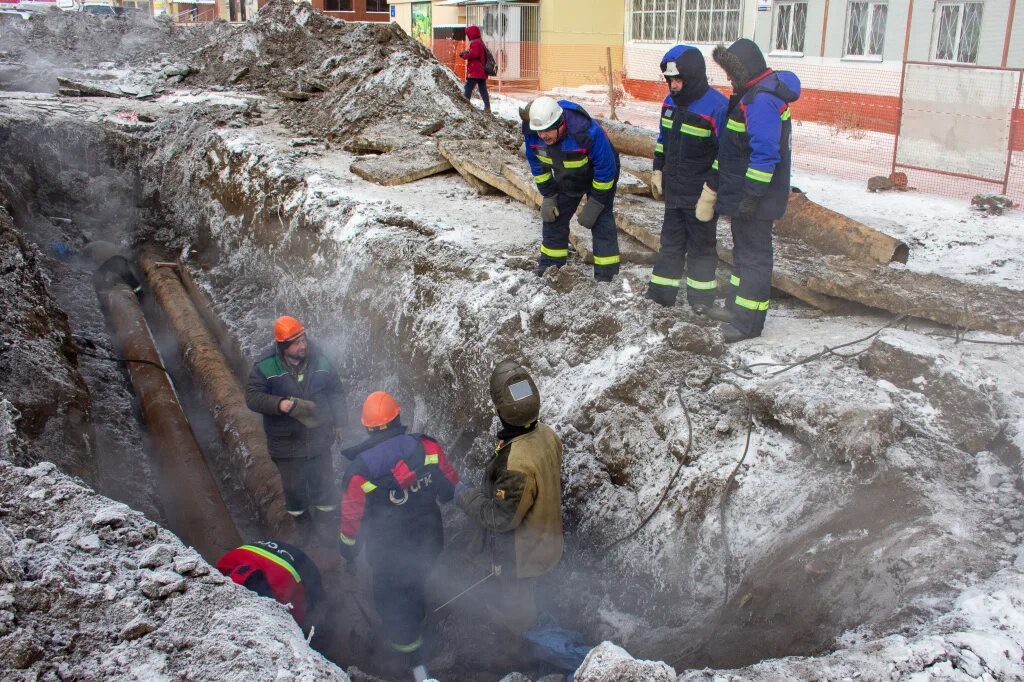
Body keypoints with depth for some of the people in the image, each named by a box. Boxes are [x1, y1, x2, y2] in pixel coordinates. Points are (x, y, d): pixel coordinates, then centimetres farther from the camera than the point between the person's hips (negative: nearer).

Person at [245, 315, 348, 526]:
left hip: (319, 437, 2)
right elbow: (252, 397, -18)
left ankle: (328, 522, 46)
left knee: (324, 482, 20)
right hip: (286, 441, -2)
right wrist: (281, 404, -34)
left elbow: (336, 392, 4)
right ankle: (299, 517, 44)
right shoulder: (265, 366, -18)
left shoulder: (319, 360, -9)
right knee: (294, 486, 16)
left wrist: (339, 423, 8)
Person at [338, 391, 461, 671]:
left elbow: (351, 518, -12)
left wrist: (348, 550, 5)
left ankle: (409, 655, 38)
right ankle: (416, 624, 59)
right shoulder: (427, 447, -19)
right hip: (429, 542, 3)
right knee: (415, 586, 31)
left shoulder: (360, 468, -24)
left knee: (392, 598, 22)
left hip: (388, 552, -3)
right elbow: (452, 489, -7)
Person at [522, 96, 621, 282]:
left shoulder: (586, 131, -42)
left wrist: (594, 205, -25)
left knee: (601, 220, -12)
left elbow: (606, 170, -30)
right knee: (554, 217, 7)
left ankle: (605, 274, -7)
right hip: (566, 179, 5)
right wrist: (548, 196, -9)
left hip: (598, 175, -5)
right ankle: (550, 263, 23)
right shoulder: (532, 133, -26)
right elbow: (537, 165, -5)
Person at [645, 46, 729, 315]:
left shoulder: (717, 106, -20)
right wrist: (658, 172, 14)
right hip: (673, 189, 6)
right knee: (671, 241, 15)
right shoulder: (671, 101, 3)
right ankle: (662, 292, 24)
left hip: (701, 194, -6)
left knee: (701, 244, 9)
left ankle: (701, 295, 23)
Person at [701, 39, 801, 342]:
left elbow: (765, 154, -27)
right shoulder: (751, 93, 13)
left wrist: (751, 195, -26)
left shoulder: (761, 100, -21)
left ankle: (748, 320, 5)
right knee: (743, 249, 19)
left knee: (753, 253, -3)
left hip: (755, 195, -10)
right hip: (742, 192, 10)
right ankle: (736, 305, 32)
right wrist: (714, 184, 21)